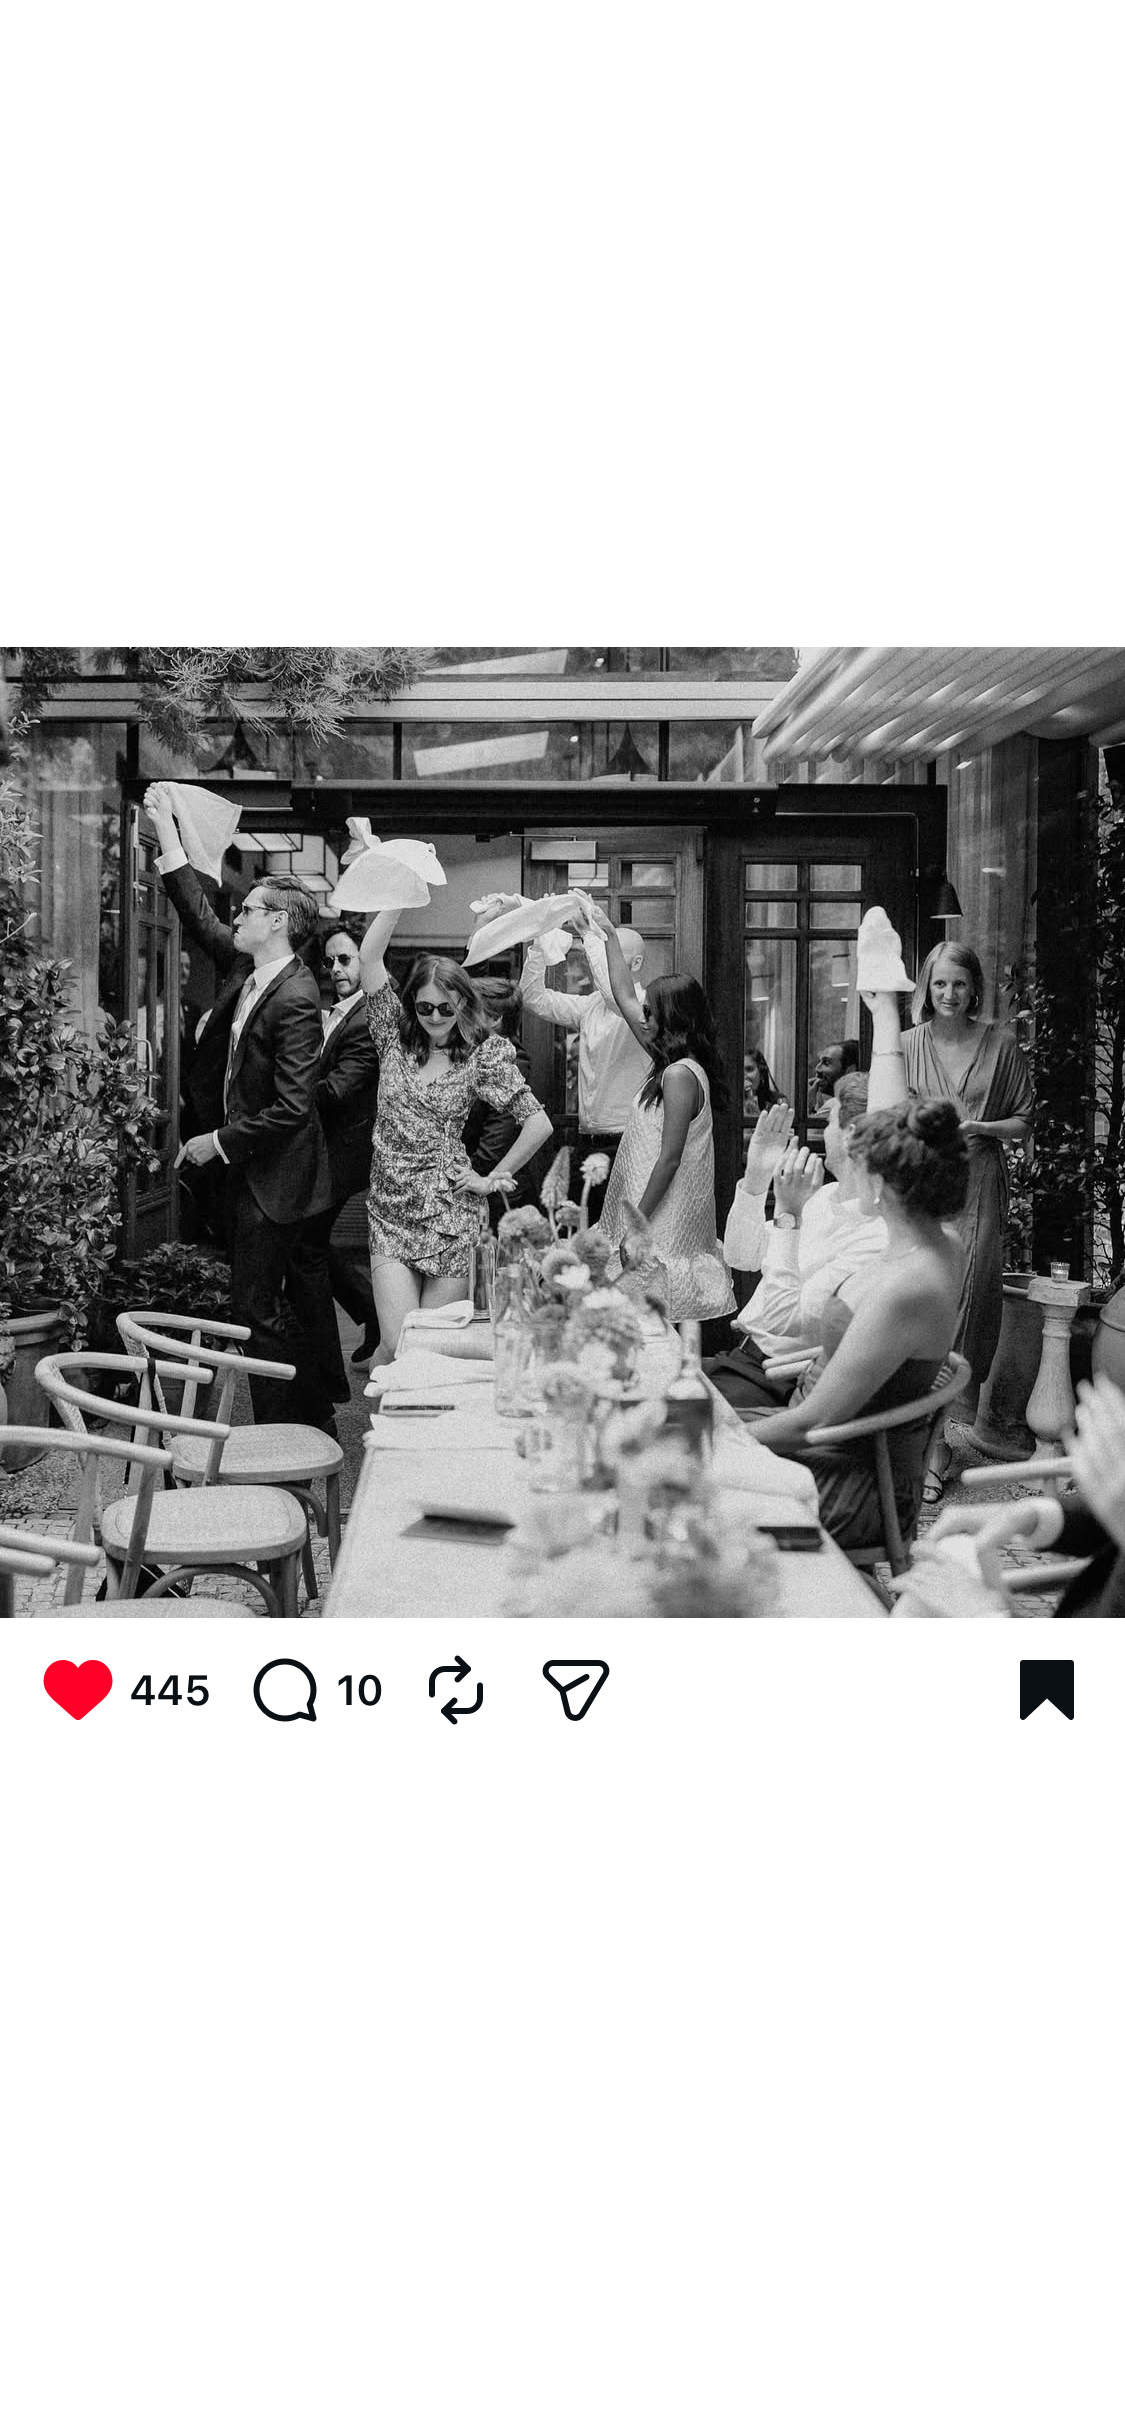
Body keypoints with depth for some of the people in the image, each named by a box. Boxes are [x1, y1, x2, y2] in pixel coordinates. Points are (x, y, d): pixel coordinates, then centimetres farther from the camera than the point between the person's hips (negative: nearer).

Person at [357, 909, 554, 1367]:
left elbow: (539, 1124, -2)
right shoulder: (396, 1038, 6)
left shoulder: (483, 1056, 1)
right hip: (390, 1213, 1)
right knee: (398, 1343, -10)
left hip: (450, 1214, -1)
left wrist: (493, 1179, -2)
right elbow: (369, 957, -3)